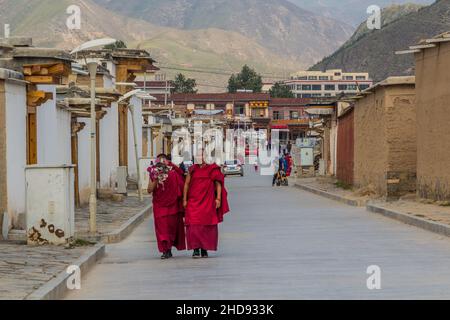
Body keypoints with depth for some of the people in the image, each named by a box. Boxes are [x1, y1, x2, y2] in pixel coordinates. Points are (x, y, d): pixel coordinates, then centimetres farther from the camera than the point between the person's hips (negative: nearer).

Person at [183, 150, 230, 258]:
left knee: (207, 225, 2)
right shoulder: (193, 169, 10)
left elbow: (218, 184, 4)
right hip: (194, 201, 1)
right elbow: (187, 184, 11)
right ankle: (196, 249, -9)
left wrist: (218, 198, -5)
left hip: (208, 202, -1)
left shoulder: (212, 169, 5)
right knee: (194, 225, -9)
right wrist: (184, 199, 5)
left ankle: (204, 249, 11)